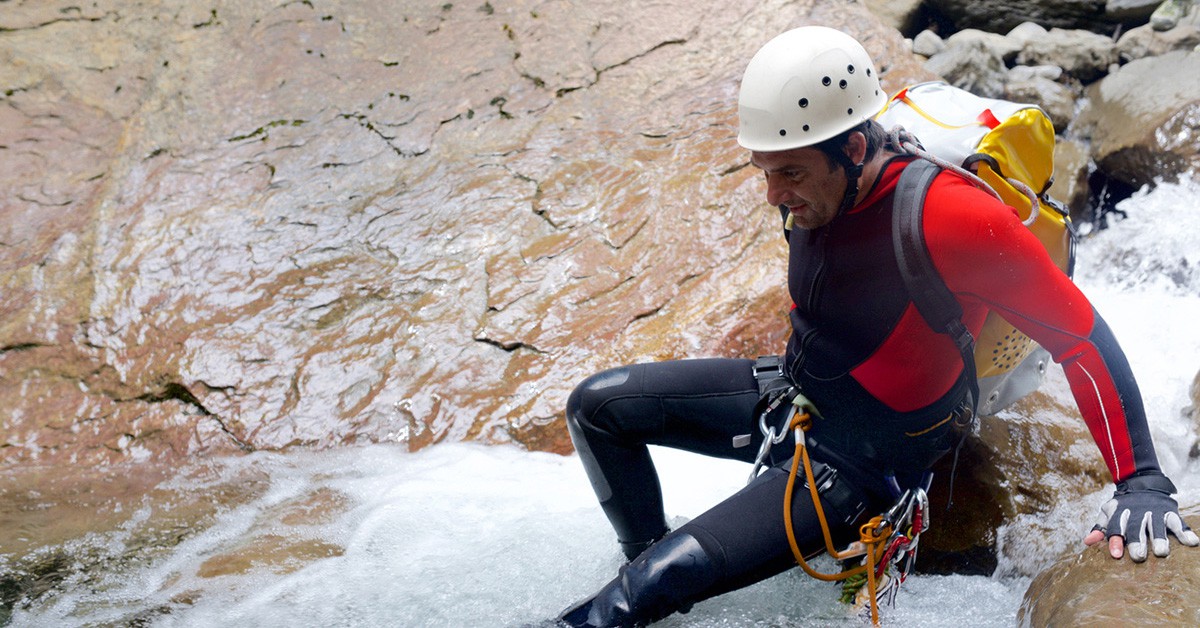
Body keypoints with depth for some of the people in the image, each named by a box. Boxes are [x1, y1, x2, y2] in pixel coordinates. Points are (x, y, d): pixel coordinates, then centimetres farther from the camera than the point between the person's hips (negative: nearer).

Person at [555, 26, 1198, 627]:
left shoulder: (951, 218, -32)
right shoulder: (820, 186, -11)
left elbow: (1080, 334, -23)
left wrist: (1140, 480, -23)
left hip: (861, 458, -7)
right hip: (790, 393, 8)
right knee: (597, 404, 5)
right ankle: (646, 554, 20)